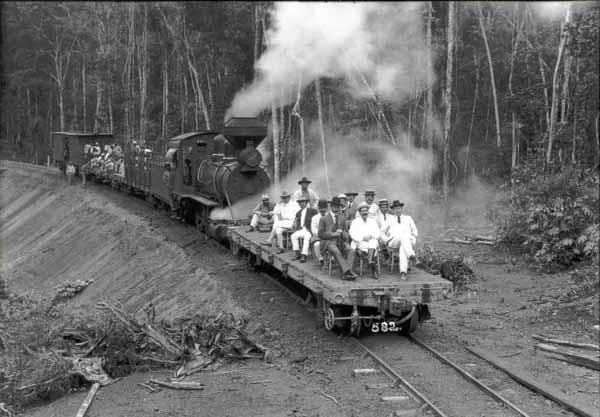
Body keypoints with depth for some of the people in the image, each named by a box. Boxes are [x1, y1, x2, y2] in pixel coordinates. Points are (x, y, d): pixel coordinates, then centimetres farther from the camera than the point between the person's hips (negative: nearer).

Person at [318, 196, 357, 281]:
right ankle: (347, 271, -44)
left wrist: (342, 233, 0)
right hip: (328, 241, -4)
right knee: (336, 251, -36)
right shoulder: (324, 219, 10)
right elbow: (321, 234, 1)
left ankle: (345, 274, -39)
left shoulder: (341, 219, 23)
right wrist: (333, 234, -11)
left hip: (340, 241, 4)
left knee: (351, 250, -27)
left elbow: (346, 233, 25)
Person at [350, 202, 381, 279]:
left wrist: (370, 236, -12)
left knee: (373, 242, -34)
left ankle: (370, 262, -50)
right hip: (359, 243, -2)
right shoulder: (355, 222, 14)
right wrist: (362, 238, -14)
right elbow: (353, 235, 0)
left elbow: (377, 235, 9)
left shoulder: (372, 222, 20)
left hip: (372, 241, 2)